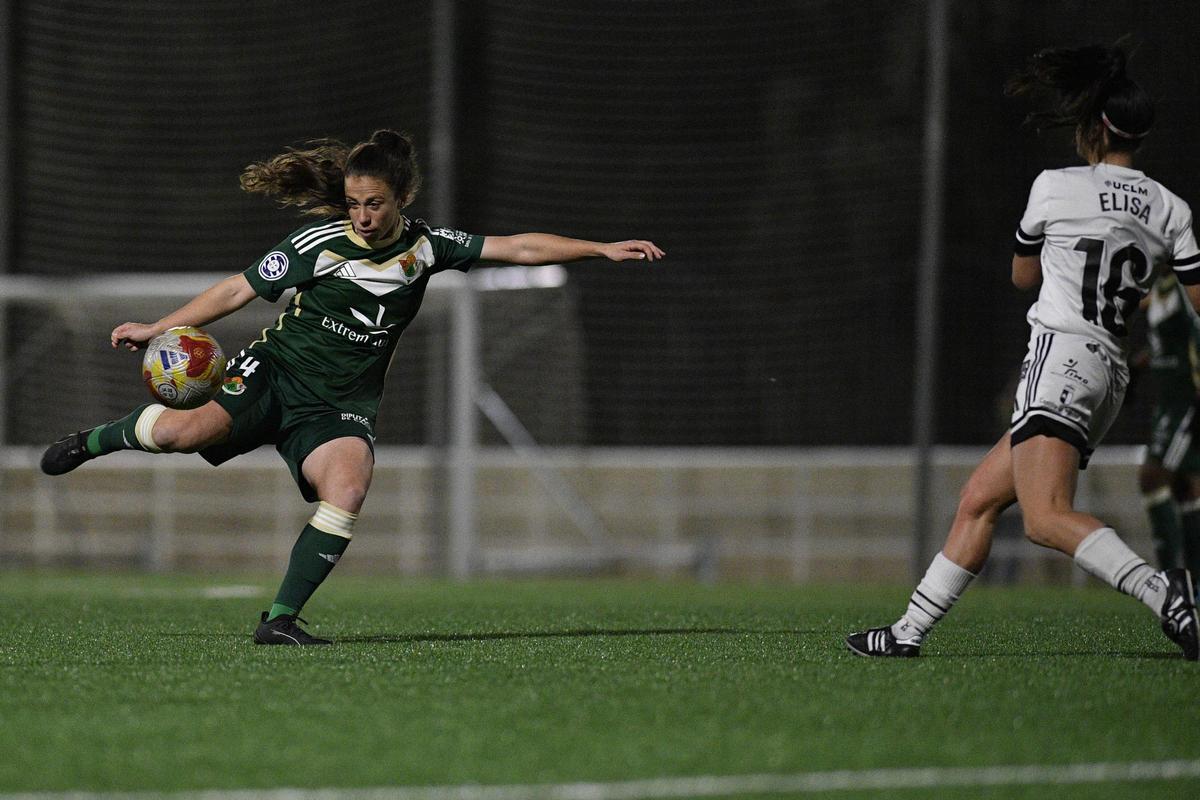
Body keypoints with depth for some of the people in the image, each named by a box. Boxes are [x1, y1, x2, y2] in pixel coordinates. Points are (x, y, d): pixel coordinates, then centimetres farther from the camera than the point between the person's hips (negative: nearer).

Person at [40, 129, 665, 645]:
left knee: (348, 488, -29)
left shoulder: (425, 247, 4)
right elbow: (236, 291, 3)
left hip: (339, 407, 2)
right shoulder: (318, 243, -3)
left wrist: (603, 249, -4)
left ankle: (280, 619, -20)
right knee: (184, 429, -28)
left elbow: (519, 248, 3)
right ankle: (96, 440, 6)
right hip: (275, 372, -2)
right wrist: (157, 329, -3)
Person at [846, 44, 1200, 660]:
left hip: (1061, 358, -8)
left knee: (1045, 517, -23)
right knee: (977, 501, 14)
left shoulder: (1056, 187, -1)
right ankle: (910, 631, 15)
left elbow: (1022, 275, 15)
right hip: (1112, 374, 8)